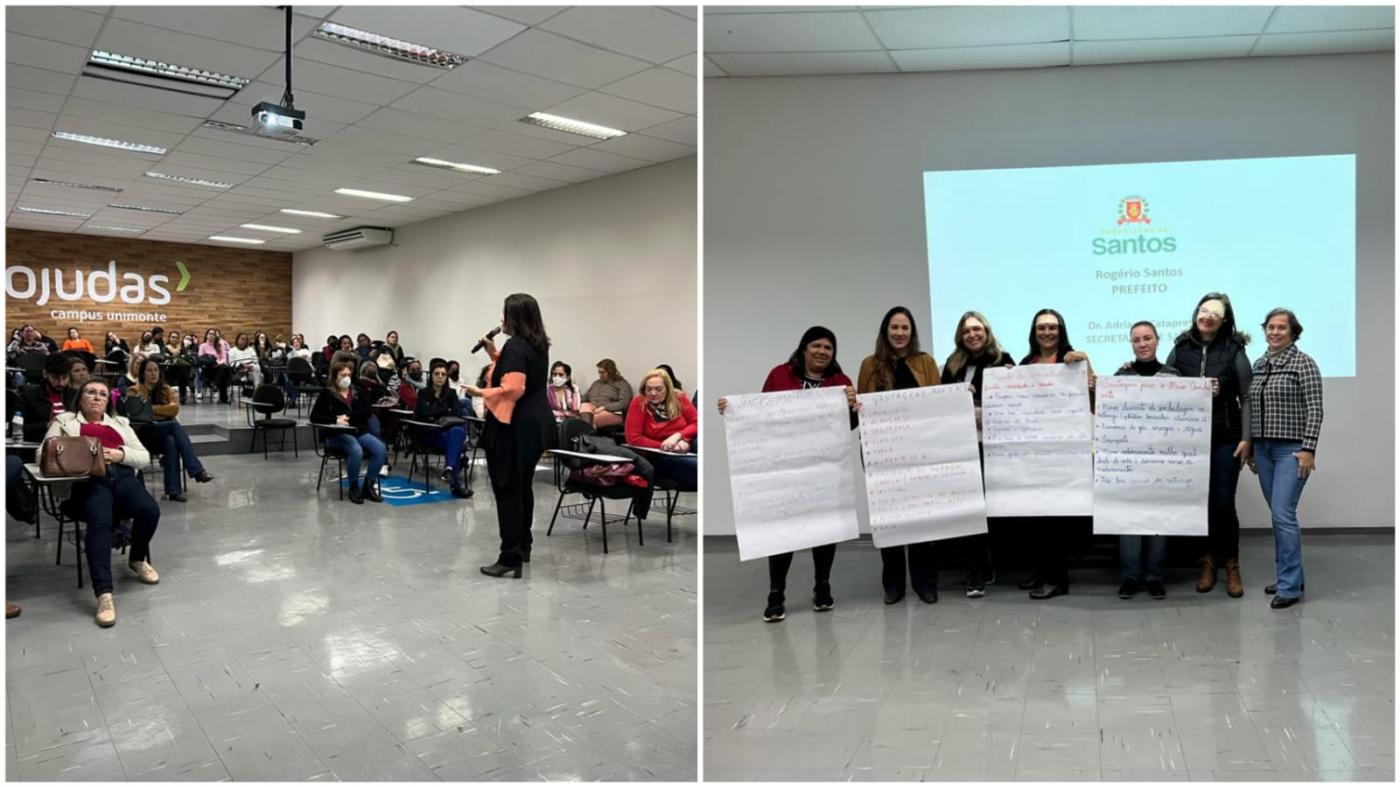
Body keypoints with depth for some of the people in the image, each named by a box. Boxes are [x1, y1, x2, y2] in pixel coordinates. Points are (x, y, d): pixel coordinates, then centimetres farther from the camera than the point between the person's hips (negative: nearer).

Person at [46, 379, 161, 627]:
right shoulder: (65, 421, 25)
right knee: (99, 521, -34)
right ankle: (104, 593, -44)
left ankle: (137, 559, 3)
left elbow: (144, 457, 20)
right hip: (89, 478, -2)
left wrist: (121, 454, -2)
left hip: (122, 475, 2)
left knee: (149, 510, -29)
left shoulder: (120, 423, 30)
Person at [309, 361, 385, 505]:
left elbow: (368, 412, 6)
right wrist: (335, 421, -18)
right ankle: (354, 487, -16)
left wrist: (349, 417, -10)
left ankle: (368, 486, -11)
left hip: (359, 432, 4)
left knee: (380, 448, -25)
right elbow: (314, 417, -3)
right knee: (356, 450, -36)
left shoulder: (357, 393, 18)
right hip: (338, 434, -4)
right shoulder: (327, 394, 5)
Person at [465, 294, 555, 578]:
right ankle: (522, 546, 30)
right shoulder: (538, 345, 12)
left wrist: (481, 392, -13)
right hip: (536, 424, 10)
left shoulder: (515, 346, -17)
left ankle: (511, 557, -5)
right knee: (522, 487, 19)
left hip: (515, 426, -10)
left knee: (508, 490, -6)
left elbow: (512, 389, -25)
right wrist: (495, 355, 17)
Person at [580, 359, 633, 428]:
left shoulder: (622, 384, 8)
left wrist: (604, 407, -16)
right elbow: (584, 398, 27)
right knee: (585, 406, -33)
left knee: (593, 418, -37)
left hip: (611, 413, -4)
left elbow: (623, 404, -6)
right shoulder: (596, 383, 28)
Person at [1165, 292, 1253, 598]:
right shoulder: (1181, 348, 4)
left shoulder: (1234, 350, -1)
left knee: (1223, 503, -1)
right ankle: (1208, 561, 20)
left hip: (1225, 438, -2)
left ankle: (1231, 564, 16)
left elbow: (1247, 396, -2)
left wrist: (1246, 437, -8)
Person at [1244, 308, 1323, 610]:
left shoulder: (1303, 363, -7)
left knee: (1283, 514, -12)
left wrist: (1308, 449, -18)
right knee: (1279, 515, 11)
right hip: (1263, 449, 7)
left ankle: (1289, 586, -6)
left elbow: (1315, 409, -12)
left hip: (1292, 449, -7)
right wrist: (1250, 447, 15)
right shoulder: (1258, 365, 12)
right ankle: (1290, 577, 20)